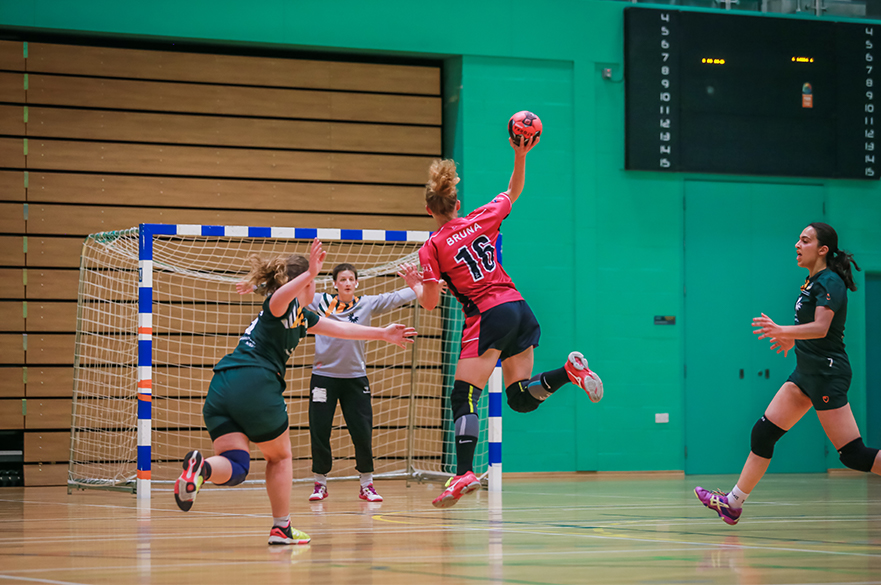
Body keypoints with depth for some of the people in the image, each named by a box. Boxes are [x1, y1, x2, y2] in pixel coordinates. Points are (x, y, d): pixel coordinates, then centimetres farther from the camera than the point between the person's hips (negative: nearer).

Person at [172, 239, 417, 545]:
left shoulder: (301, 316, 30)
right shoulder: (287, 304, 3)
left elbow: (342, 329, 38)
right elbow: (277, 299, -24)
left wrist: (384, 334, 42)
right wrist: (309, 274, -38)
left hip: (220, 388, 8)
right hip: (254, 384, -8)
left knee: (235, 467, -2)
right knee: (279, 456, 15)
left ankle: (201, 467, -33)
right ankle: (282, 528, 20)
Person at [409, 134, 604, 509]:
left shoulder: (432, 248, -2)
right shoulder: (480, 220, 11)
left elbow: (430, 303, -1)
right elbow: (514, 191, 28)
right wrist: (520, 155, 23)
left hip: (488, 319, -6)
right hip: (520, 309, 6)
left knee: (463, 398, -5)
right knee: (521, 398, 14)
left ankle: (464, 474, -19)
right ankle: (570, 370, -10)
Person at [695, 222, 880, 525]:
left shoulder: (829, 282, -15)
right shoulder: (813, 280, 13)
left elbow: (821, 328, -29)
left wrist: (783, 331, -41)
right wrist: (794, 339, 30)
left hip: (827, 374, -10)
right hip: (806, 372, 10)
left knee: (853, 454, -11)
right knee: (763, 433, 6)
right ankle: (733, 503, 11)